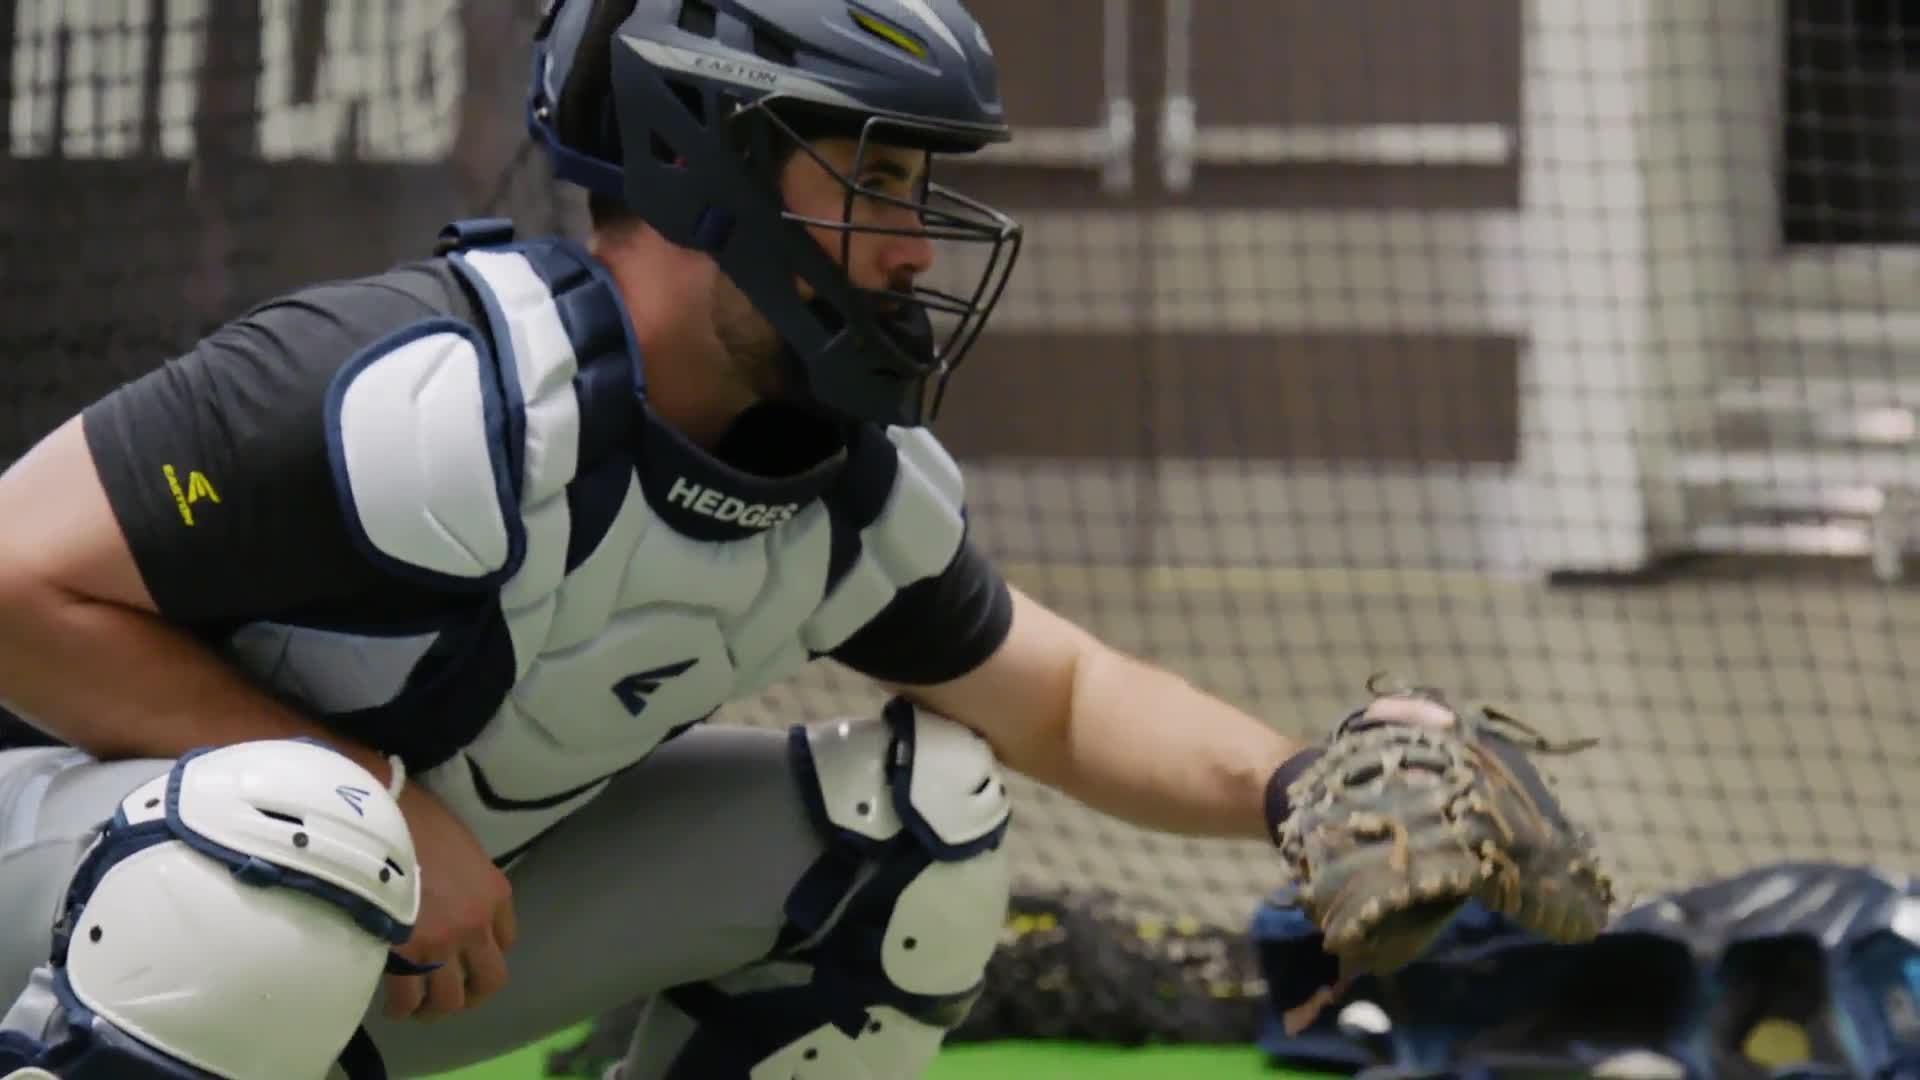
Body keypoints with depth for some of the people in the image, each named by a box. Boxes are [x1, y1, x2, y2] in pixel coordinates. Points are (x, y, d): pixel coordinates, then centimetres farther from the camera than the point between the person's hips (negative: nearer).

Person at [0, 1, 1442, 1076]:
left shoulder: (861, 492, -4)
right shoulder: (443, 399, -30)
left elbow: (1057, 698, 13)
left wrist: (1296, 785, -8)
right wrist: (382, 807, -28)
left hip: (439, 910, 8)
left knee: (920, 804, 0)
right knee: (296, 844, -42)